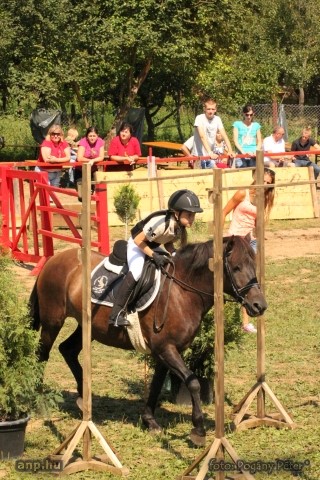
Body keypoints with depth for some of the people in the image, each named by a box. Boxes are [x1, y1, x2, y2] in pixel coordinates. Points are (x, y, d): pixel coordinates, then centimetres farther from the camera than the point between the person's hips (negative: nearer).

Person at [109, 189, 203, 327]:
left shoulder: (180, 226, -13)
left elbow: (168, 242, 4)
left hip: (153, 246, 9)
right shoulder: (161, 223, -37)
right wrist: (154, 256, -31)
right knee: (136, 271, -31)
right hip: (137, 245, -9)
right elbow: (138, 240, -30)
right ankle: (116, 314, -30)